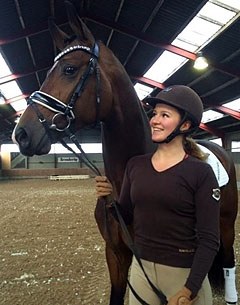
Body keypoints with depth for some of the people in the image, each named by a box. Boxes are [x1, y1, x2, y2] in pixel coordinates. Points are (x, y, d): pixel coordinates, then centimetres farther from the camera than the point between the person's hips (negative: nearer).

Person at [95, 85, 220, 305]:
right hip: (141, 267, 5)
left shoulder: (201, 173, -14)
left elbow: (209, 239, -13)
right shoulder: (135, 165, -2)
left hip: (184, 273, -4)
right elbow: (126, 217, 6)